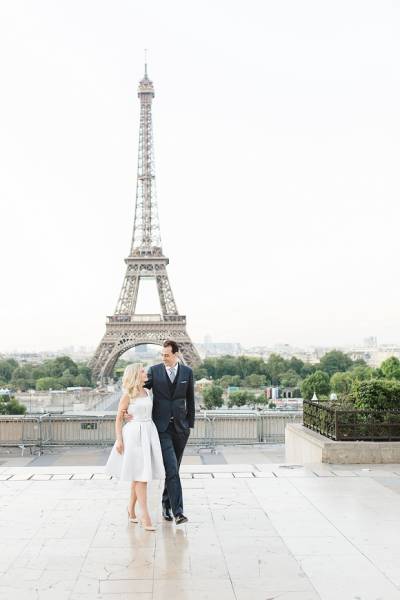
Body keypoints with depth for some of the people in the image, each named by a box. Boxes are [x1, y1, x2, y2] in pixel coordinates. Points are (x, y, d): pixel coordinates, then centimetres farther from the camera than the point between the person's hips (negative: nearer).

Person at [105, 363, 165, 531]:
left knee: (139, 474, 11)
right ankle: (145, 516, -8)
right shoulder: (127, 395, -5)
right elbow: (119, 418, -3)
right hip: (134, 434, -6)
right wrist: (119, 440, -10)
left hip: (149, 433, 6)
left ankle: (131, 508, 26)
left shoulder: (147, 391, 12)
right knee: (140, 474, -9)